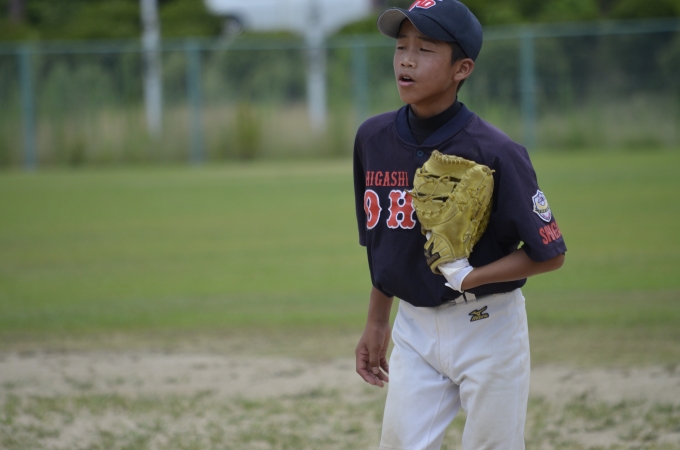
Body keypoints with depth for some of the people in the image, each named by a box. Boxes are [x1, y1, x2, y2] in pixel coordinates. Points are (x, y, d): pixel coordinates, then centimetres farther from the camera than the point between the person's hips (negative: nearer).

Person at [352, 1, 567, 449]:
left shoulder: (494, 153, -18)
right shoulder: (374, 139, -2)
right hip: (414, 327, 5)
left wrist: (468, 279, -22)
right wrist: (377, 322, 16)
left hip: (488, 330, -5)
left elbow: (549, 254, -13)